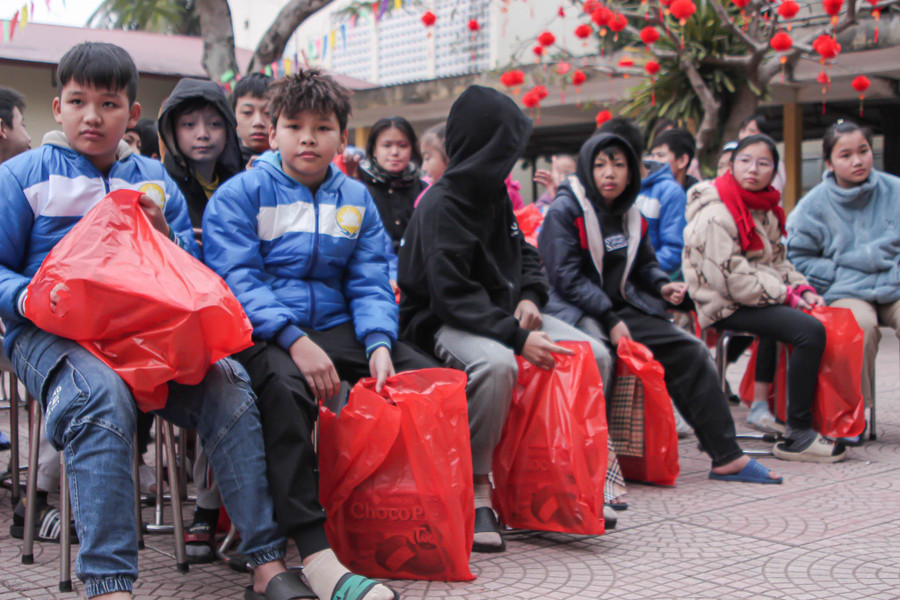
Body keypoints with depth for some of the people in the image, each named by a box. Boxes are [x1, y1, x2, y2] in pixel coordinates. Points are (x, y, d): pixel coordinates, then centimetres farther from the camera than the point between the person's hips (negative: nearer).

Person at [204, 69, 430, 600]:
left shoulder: (356, 199, 16)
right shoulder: (240, 194, 1)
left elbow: (370, 283, 11)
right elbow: (236, 279, -10)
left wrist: (378, 344, -11)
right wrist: (295, 341, -24)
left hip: (334, 328, 5)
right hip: (263, 335, -5)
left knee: (427, 374, -14)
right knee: (285, 385, -39)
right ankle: (314, 550, -41)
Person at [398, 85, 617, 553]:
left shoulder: (495, 194, 10)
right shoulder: (440, 207, -17)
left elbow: (524, 255, 21)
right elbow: (452, 295, -25)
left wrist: (529, 296, -1)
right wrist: (517, 337, -31)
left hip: (497, 314, 9)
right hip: (442, 323, -8)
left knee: (595, 356, -6)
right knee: (496, 363, -40)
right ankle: (475, 489, -26)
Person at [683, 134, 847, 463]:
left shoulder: (765, 209, 14)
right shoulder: (715, 215, -16)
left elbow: (776, 261, 20)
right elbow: (732, 278, -21)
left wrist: (801, 288, 2)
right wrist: (786, 294, -14)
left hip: (755, 297, 10)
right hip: (725, 306, -10)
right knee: (810, 331, -22)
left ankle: (761, 403, 7)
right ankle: (797, 435, -19)